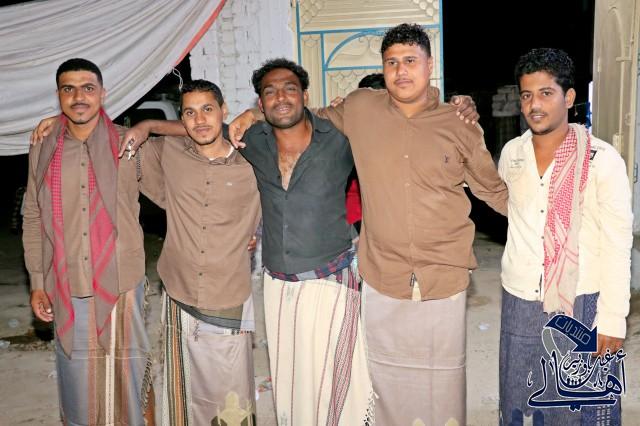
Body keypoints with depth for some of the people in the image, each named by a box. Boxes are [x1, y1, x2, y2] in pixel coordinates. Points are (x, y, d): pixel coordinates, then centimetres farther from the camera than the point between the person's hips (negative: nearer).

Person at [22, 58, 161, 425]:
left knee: (128, 370, 6)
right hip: (67, 288, 2)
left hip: (121, 282, -2)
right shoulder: (42, 151, 5)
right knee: (78, 372, 11)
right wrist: (37, 282, 8)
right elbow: (33, 219, 10)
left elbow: (169, 195, 4)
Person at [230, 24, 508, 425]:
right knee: (389, 377, 16)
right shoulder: (360, 109, -2)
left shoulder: (460, 126, -2)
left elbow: (495, 191, 9)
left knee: (443, 379, 14)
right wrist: (255, 114, 9)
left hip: (444, 277, 0)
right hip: (382, 277, 1)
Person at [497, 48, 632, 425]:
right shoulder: (511, 153, 1)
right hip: (519, 302, 4)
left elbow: (618, 245, -11)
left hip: (579, 305, -4)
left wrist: (612, 319, -12)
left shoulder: (602, 159, -11)